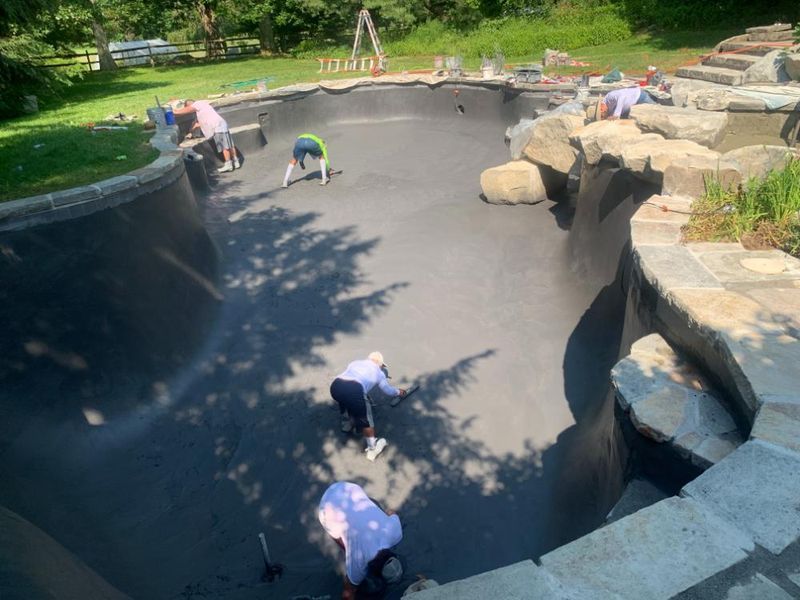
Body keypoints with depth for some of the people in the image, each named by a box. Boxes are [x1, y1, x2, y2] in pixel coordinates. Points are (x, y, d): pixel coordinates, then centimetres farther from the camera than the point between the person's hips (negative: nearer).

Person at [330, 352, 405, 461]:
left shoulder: (355, 362, 32)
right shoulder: (378, 372, 24)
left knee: (345, 401, 38)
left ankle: (346, 426, 57)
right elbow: (389, 391, 36)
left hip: (335, 386, 5)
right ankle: (372, 449, 27)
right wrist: (399, 392, 59)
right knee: (366, 419, 16)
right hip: (354, 390, -5)